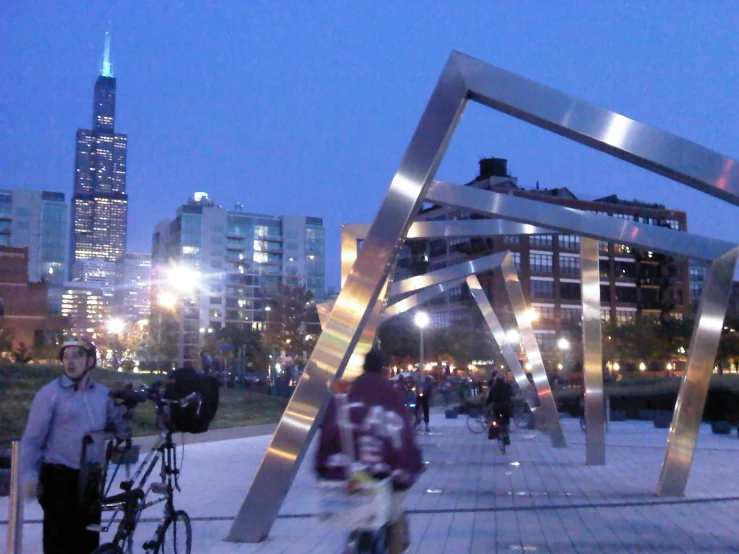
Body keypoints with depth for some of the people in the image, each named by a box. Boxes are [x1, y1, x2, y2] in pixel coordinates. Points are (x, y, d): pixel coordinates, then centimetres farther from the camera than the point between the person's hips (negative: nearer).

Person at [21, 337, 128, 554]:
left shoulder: (104, 394, 8)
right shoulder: (49, 393, -5)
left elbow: (120, 431, 16)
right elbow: (32, 439, -6)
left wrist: (124, 408, -3)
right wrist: (29, 475, -17)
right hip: (60, 478, -4)